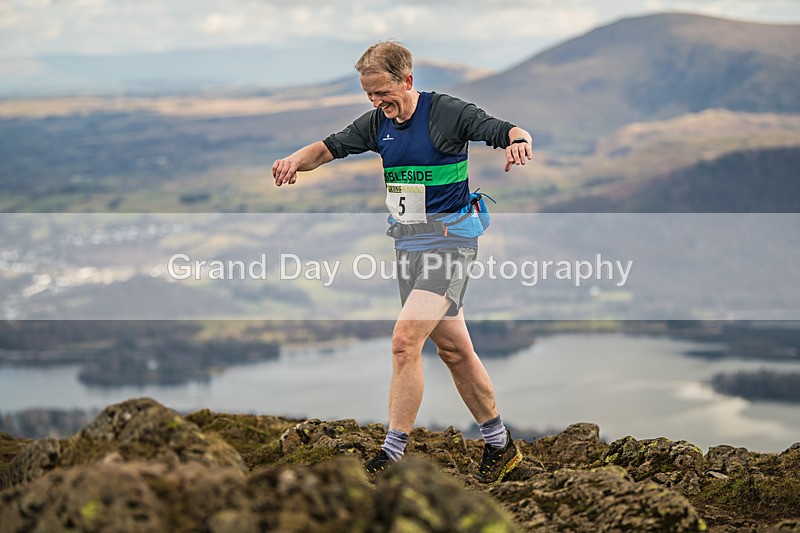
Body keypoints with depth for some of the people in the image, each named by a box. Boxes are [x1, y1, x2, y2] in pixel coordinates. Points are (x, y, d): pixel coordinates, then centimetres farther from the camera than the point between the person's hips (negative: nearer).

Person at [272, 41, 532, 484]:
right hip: (407, 243, 8)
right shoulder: (378, 123, 7)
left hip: (448, 241, -8)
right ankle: (500, 445, 26)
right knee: (452, 349, 13)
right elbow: (330, 147, 9)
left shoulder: (446, 112, -12)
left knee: (404, 340, -18)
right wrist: (297, 159, -12)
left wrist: (517, 141, -42)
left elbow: (506, 131, -19)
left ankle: (393, 453, -13)